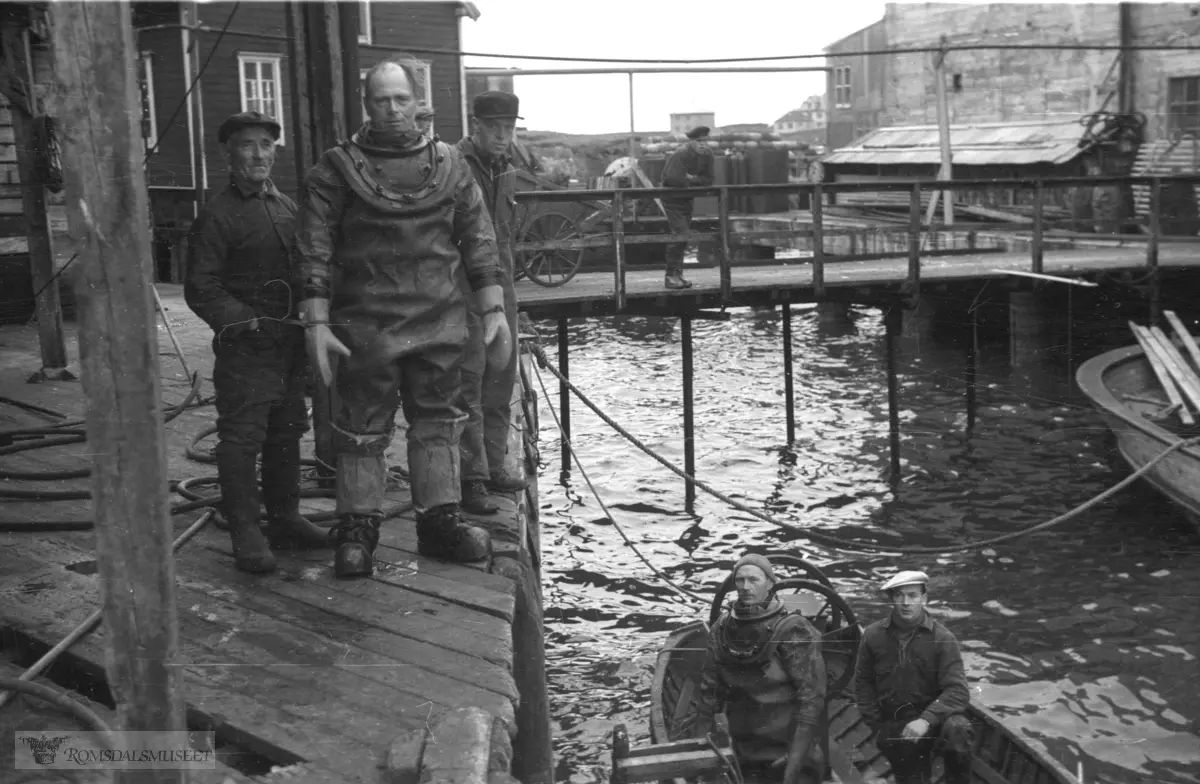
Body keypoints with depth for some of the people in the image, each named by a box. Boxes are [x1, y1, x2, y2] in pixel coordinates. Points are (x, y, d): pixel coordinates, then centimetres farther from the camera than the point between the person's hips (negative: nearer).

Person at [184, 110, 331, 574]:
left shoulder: (286, 206, 14)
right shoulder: (217, 215, -8)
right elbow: (201, 288, -11)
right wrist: (246, 322, -19)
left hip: (290, 342, 7)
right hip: (245, 347, -7)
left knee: (287, 434, 14)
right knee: (241, 439, -5)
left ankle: (285, 519, 26)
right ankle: (246, 535, 1)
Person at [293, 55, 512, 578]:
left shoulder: (448, 166, 8)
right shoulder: (336, 170, 0)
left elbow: (478, 241, 10)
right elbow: (314, 252, -2)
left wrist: (494, 309, 4)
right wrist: (316, 323, -9)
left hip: (440, 322, 3)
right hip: (366, 325, -2)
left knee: (438, 423, 9)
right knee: (362, 430, 4)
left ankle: (439, 520, 21)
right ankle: (356, 531, 14)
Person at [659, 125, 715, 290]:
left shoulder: (707, 155, -2)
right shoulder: (680, 154, -23)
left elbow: (708, 180, -1)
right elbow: (671, 178, -33)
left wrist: (692, 178, -20)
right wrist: (689, 185, -18)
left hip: (687, 198, 7)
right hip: (672, 198, -7)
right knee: (680, 234, -17)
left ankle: (677, 275, 17)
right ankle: (671, 275, -13)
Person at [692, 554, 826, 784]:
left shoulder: (792, 630, -11)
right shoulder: (722, 629, 3)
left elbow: (811, 697, -14)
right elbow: (709, 692, 8)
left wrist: (795, 765, -20)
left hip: (787, 754, -4)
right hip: (743, 757, 4)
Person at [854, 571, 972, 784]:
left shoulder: (942, 638, -10)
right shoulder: (873, 635, -2)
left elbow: (957, 690, -16)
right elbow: (863, 682, 9)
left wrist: (926, 720, -30)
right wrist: (878, 726, 2)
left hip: (934, 717, -3)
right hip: (895, 728, 3)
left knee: (956, 729, -33)